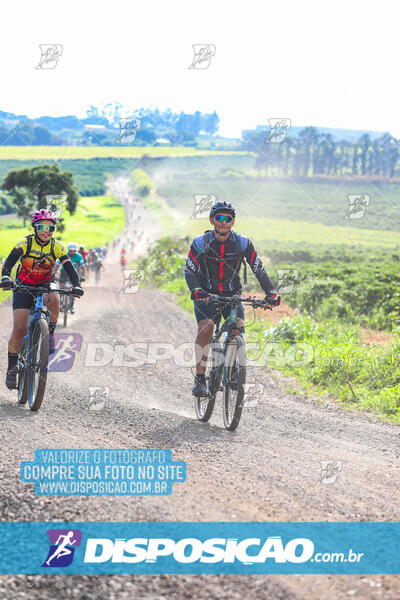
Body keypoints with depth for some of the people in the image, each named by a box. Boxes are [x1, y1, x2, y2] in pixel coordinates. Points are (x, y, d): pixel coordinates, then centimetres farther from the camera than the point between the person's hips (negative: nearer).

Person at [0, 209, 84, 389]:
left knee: (54, 298, -35)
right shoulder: (25, 244, -17)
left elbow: (69, 267, -18)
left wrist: (76, 286, -36)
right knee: (20, 328, -15)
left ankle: (50, 334, -11)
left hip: (45, 285, 1)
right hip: (23, 287, -1)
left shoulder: (56, 246, -12)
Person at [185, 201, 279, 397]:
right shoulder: (200, 243, -14)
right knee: (206, 327, -26)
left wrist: (270, 293, -27)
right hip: (206, 294, -1)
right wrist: (196, 290, -40)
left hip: (232, 295, 2)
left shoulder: (243, 244, -11)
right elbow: (189, 270, -21)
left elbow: (259, 269, -13)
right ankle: (200, 378, -21)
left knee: (239, 327, -22)